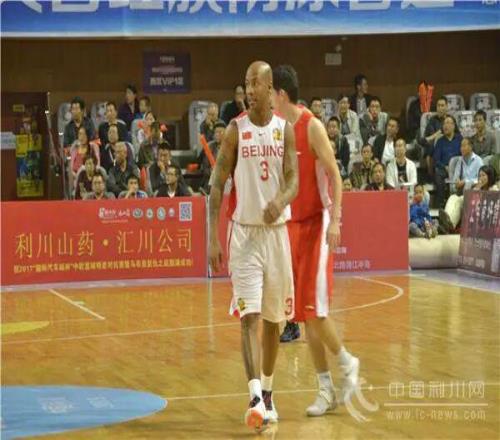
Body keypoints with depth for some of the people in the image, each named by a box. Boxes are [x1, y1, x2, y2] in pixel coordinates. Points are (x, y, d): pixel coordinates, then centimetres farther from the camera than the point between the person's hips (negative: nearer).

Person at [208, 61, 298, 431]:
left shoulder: (285, 130, 2)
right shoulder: (235, 130, -2)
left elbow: (294, 181, -5)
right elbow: (218, 185, -2)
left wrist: (280, 201, -30)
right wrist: (213, 239, -9)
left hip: (277, 231, 2)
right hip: (244, 232, -2)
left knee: (274, 318, 11)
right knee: (250, 315, -13)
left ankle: (268, 392, 27)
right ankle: (255, 397, -21)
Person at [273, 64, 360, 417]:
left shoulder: (312, 126, -11)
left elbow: (334, 174, -14)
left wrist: (335, 220, -22)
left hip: (317, 221, -7)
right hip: (293, 223, 7)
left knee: (314, 308, -12)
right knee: (304, 312, 5)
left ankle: (347, 363, 11)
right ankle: (326, 390, 10)